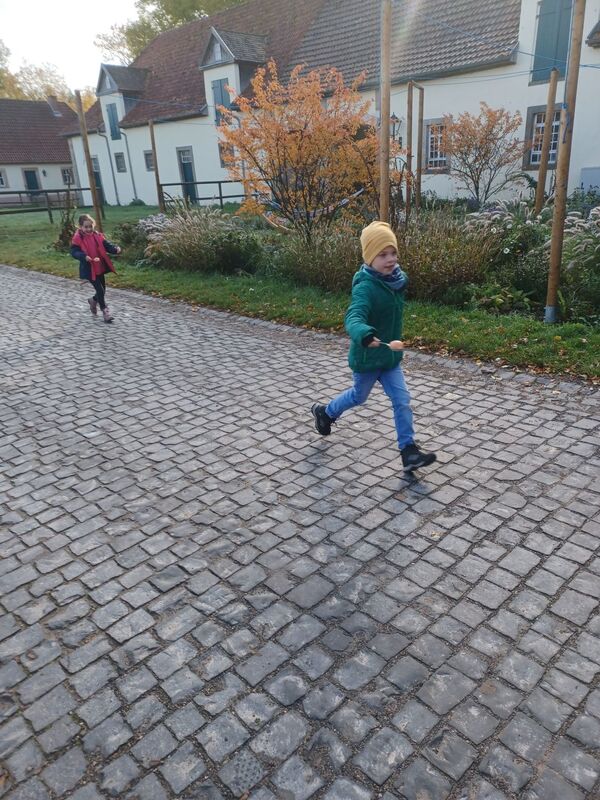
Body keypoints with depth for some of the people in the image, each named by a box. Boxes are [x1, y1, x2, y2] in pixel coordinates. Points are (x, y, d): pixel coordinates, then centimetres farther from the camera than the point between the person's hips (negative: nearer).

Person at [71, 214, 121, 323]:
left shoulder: (98, 236, 3)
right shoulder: (77, 239, -11)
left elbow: (106, 245, 2)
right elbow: (74, 252, -16)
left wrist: (115, 249, -19)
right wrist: (84, 257, -35)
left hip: (100, 267, 6)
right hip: (89, 269, -6)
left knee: (103, 289, 14)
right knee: (100, 289, -7)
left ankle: (93, 301, 44)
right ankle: (105, 310, 7)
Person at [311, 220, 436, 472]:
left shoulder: (396, 279, -4)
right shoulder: (365, 287, -29)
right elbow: (353, 319, -47)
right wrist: (367, 337, -65)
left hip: (390, 356, 6)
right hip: (367, 356, -6)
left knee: (402, 400, 2)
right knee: (359, 396, 18)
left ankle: (409, 451, 11)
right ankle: (324, 412, 47)